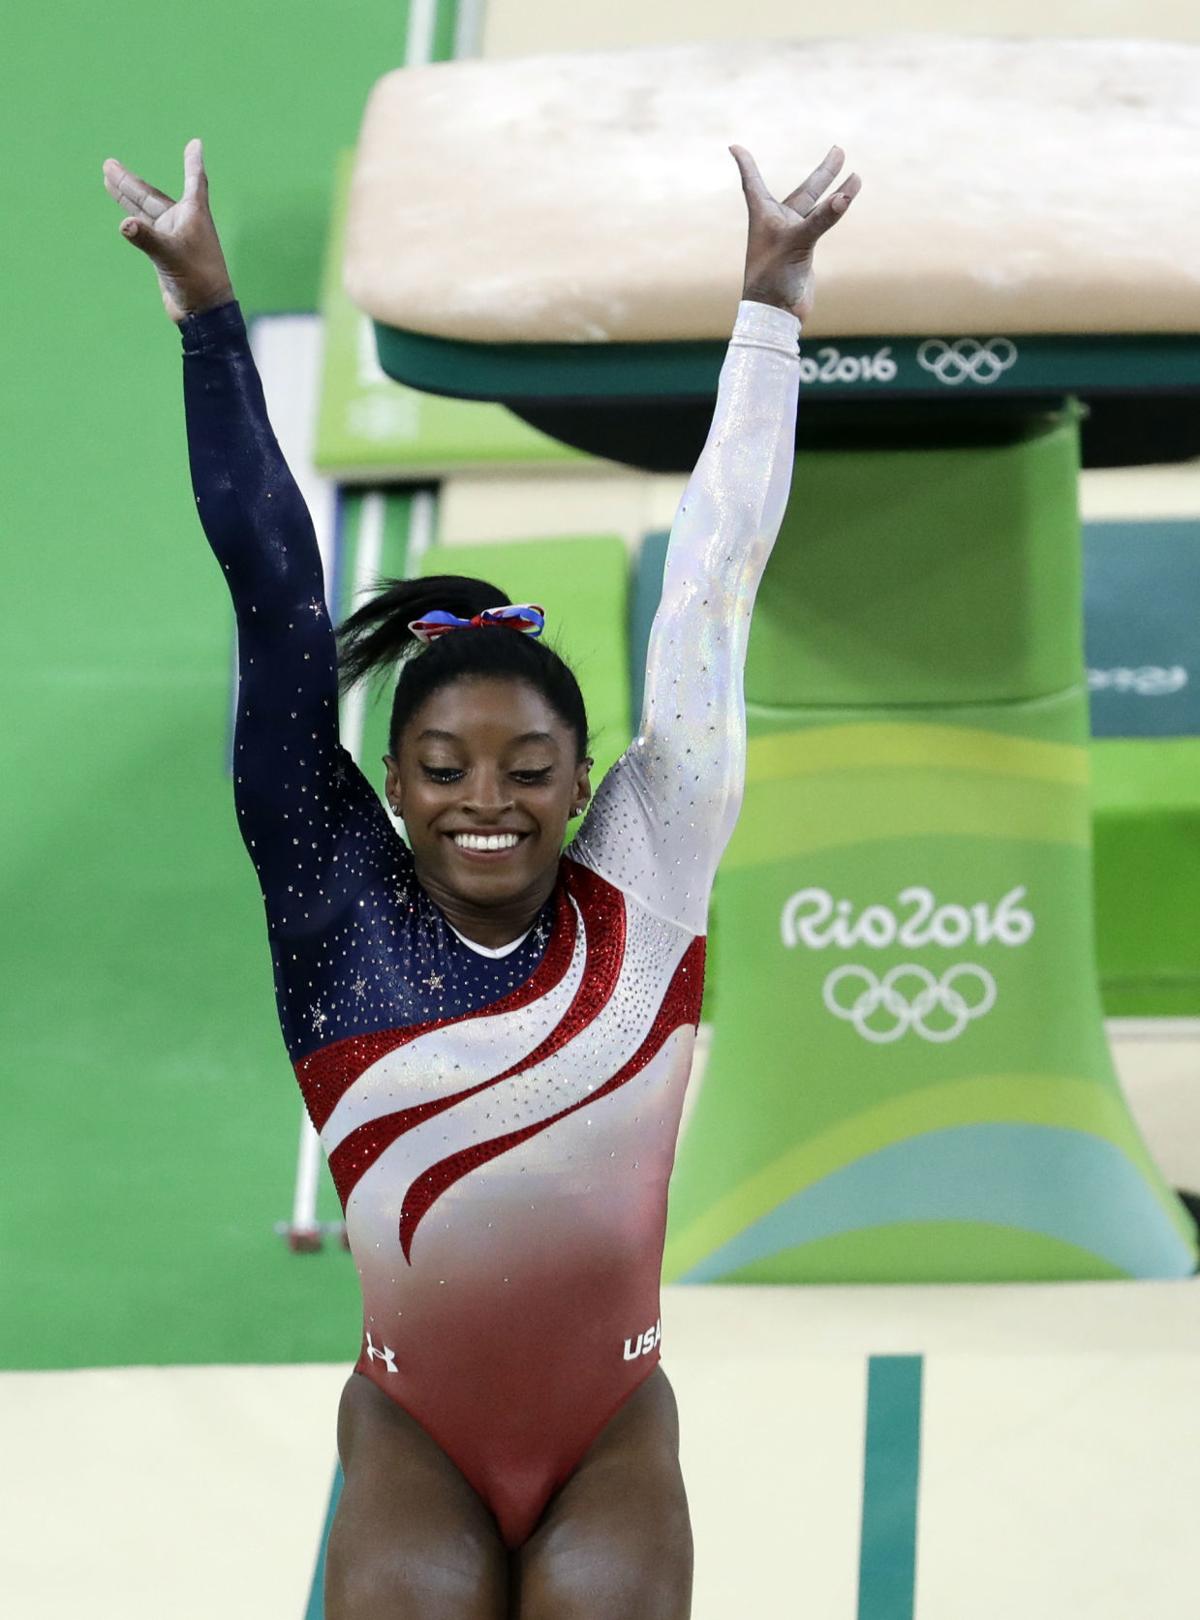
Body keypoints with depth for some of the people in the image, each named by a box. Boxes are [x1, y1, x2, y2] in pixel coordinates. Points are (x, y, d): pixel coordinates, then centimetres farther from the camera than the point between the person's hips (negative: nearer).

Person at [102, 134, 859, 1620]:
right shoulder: (339, 902, -5)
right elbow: (275, 602, -6)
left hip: (614, 1441, 1)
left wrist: (770, 304, 3)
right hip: (412, 1446, 0)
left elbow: (711, 584, -1)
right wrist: (208, 314, -4)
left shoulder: (642, 880, -4)